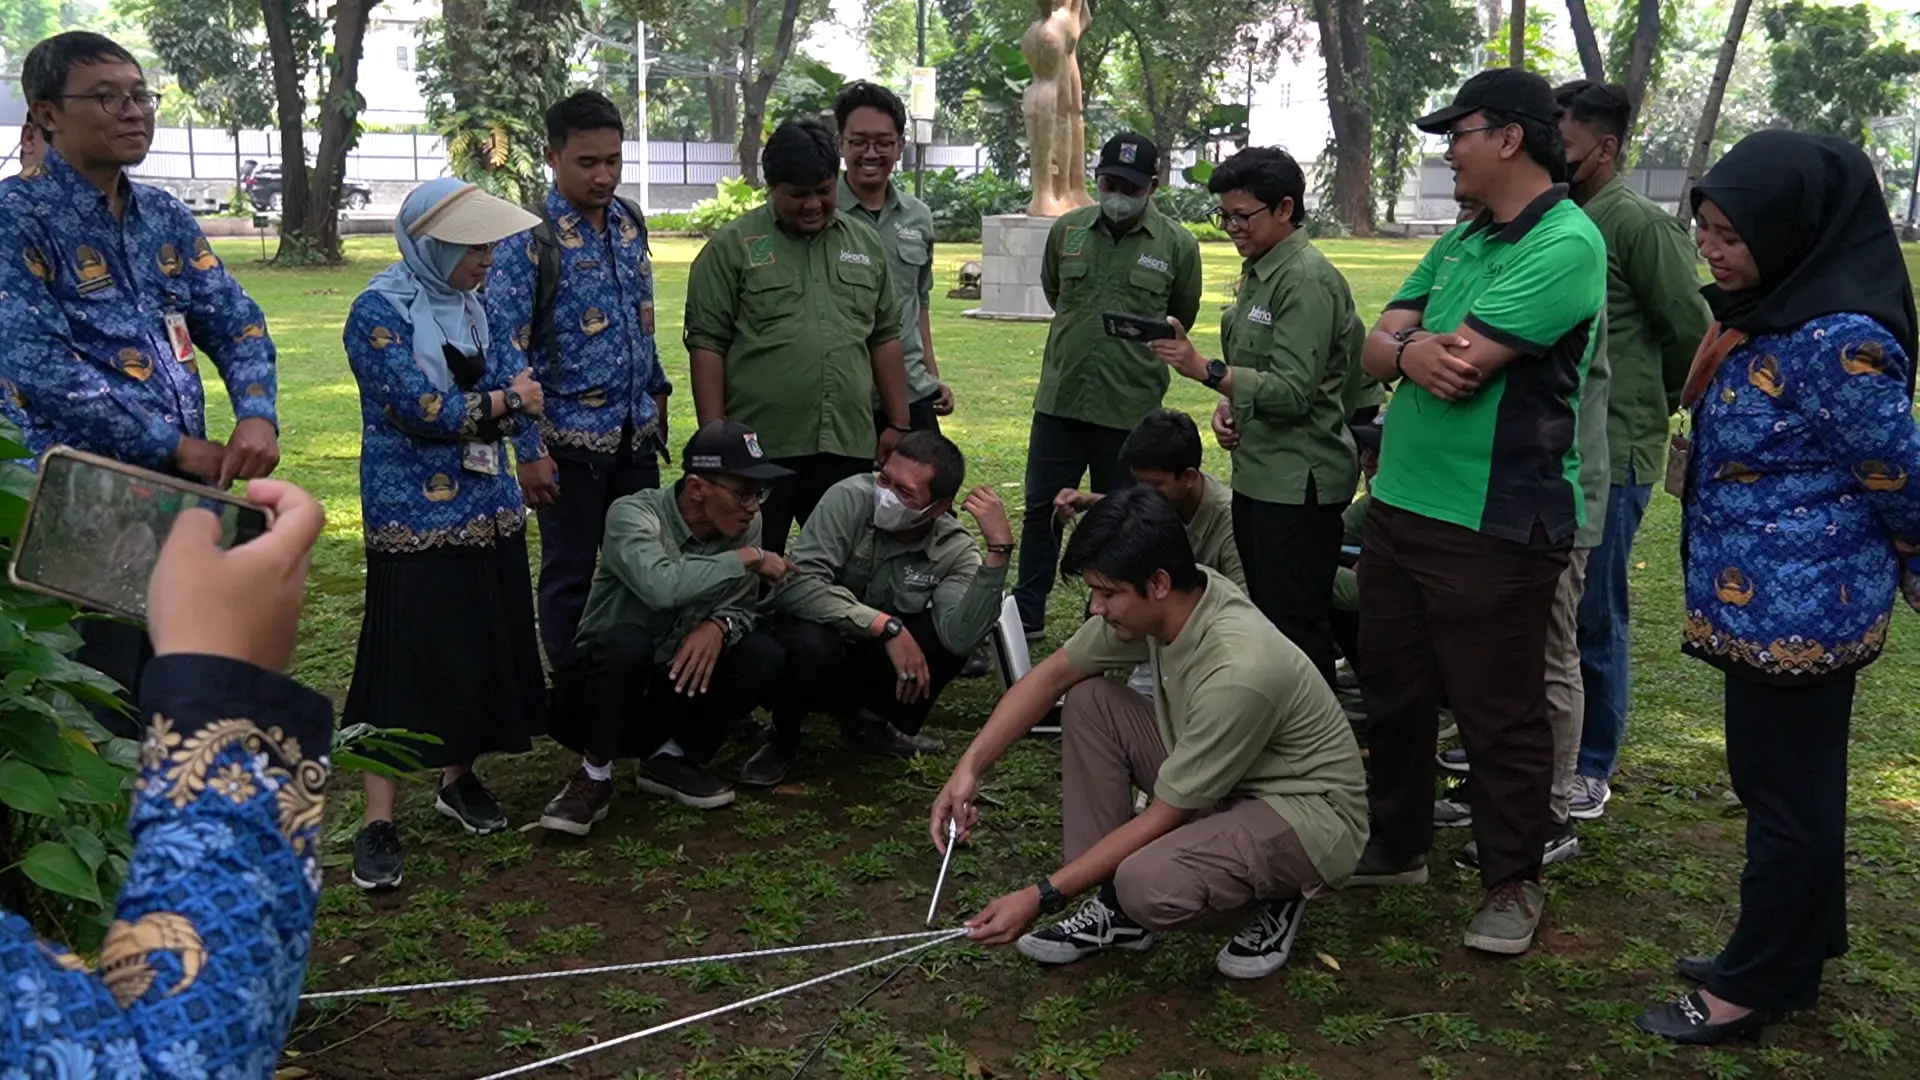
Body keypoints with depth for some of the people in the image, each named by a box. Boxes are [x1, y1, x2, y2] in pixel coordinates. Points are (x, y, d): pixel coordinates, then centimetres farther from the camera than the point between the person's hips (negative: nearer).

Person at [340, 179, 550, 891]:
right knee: (405, 663, -4)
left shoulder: (469, 305, 9)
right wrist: (502, 402, -7)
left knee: (484, 651, 12)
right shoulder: (379, 312, -12)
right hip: (415, 519, -6)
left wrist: (511, 403, -18)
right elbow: (421, 408, -20)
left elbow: (506, 395, 5)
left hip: (488, 512, 7)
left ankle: (460, 779, 31)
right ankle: (379, 823, 3)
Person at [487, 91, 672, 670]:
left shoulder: (629, 222, 6)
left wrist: (656, 391, 18)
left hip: (636, 434, 6)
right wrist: (529, 449, -18)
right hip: (570, 442, -6)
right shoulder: (528, 239, -13)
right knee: (571, 577, 7)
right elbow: (506, 348, -15)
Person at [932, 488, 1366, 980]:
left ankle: (1270, 902, 0)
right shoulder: (1163, 600, -12)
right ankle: (1115, 908, 3)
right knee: (1087, 701, -4)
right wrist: (969, 767, -9)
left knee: (1148, 884, -33)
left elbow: (1163, 817, -25)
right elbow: (1052, 675, 1)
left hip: (1309, 815, -8)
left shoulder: (1237, 671, -34)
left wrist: (1041, 896, -22)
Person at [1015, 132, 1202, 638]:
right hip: (1059, 399, 2)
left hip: (1131, 407, -2)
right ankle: (1026, 614, 21)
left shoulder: (1177, 245, -4)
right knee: (1041, 507, 9)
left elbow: (1181, 318, 10)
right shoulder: (1067, 230, 2)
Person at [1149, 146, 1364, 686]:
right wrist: (1230, 407, 6)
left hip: (1299, 479, -10)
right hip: (1258, 473, 10)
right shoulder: (1257, 272, 13)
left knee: (1296, 629, -6)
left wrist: (1207, 371, -29)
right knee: (1265, 619, 16)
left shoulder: (1307, 280, -16)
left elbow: (1293, 392, -22)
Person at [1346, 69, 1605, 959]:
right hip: (1400, 505, 9)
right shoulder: (1459, 241, 13)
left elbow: (1462, 366, -22)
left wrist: (1413, 343, -1)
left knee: (1499, 713, 4)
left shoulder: (1565, 245, -15)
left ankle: (1513, 883, 21)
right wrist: (1411, 351, -16)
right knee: (1391, 688, 18)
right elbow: (1377, 348, 7)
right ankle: (1395, 846, 35)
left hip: (1495, 524, -9)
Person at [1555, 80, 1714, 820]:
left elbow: (1692, 336, -9)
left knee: (1593, 619, 3)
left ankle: (1590, 768, 18)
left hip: (1609, 455, -7)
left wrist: (1648, 405, 3)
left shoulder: (1639, 223, -13)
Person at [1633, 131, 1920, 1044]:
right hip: (1765, 602, 9)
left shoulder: (1839, 342, -24)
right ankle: (1794, 954, 36)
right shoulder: (1767, 310, 5)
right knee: (1788, 783, 20)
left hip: (1800, 610, -9)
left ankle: (1754, 986, 20)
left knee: (1784, 793, 5)